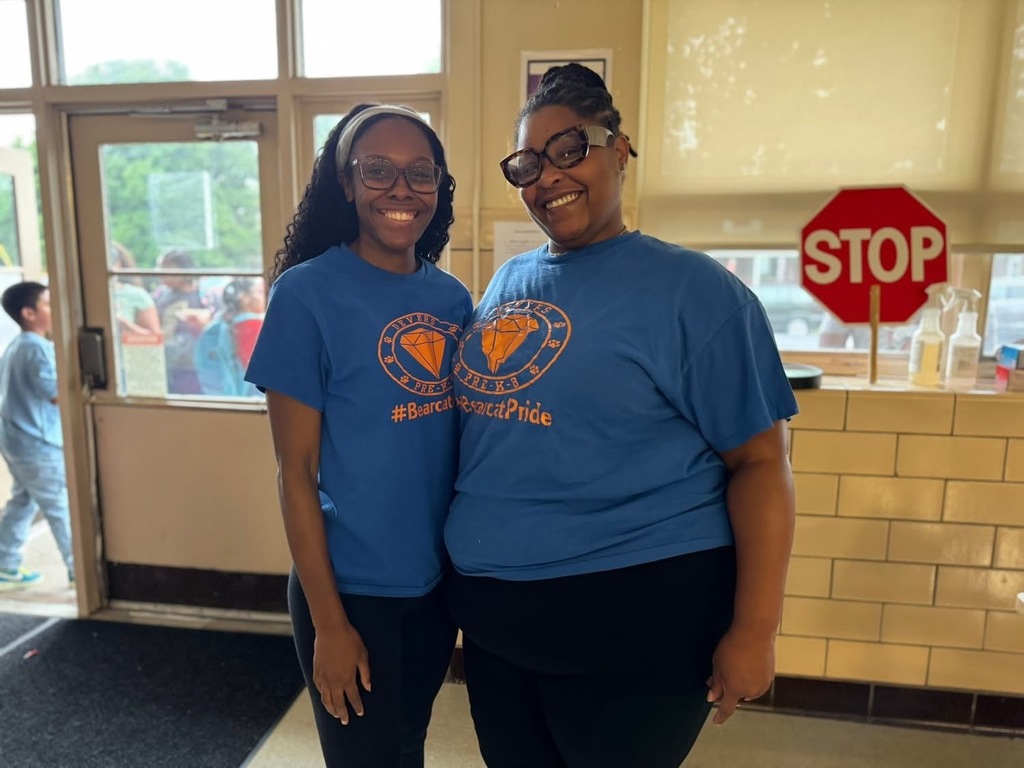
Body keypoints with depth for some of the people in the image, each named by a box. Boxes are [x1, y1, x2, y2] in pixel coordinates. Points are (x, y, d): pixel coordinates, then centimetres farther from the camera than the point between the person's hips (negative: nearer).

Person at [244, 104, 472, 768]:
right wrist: (328, 620, -12)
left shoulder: (453, 298, 1)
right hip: (350, 589, -5)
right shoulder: (307, 293, -14)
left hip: (438, 580, 5)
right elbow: (296, 469, -13)